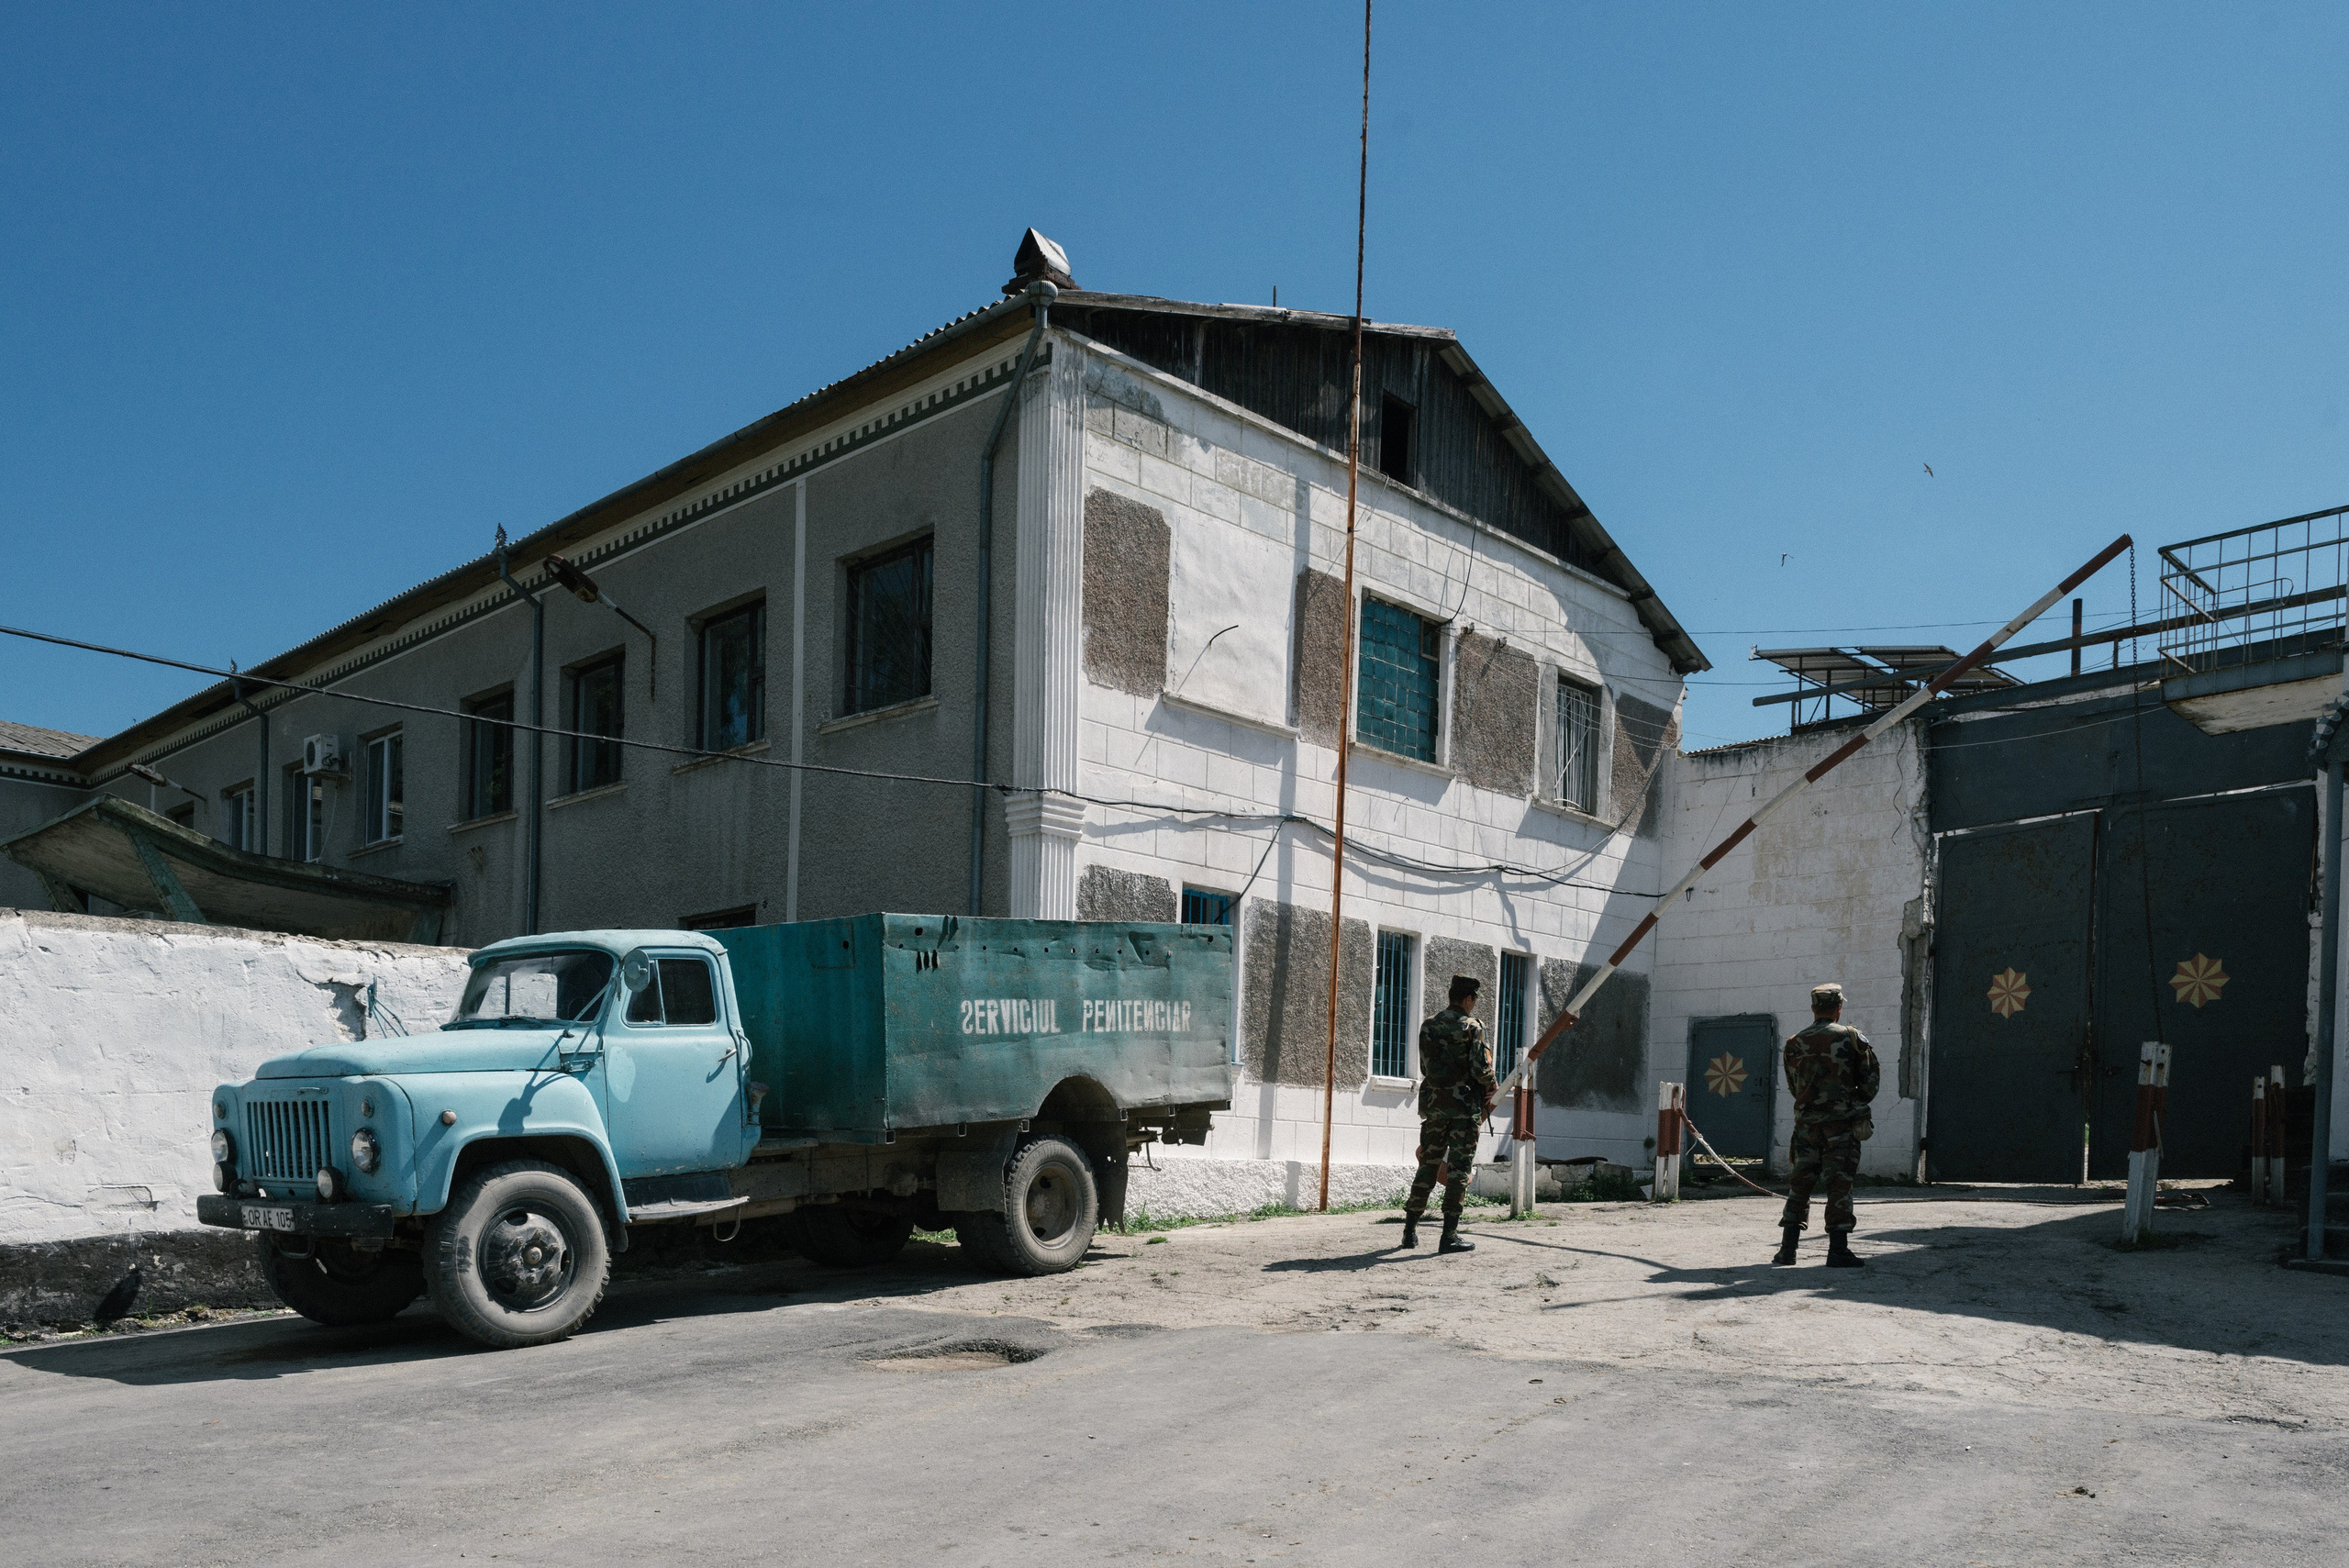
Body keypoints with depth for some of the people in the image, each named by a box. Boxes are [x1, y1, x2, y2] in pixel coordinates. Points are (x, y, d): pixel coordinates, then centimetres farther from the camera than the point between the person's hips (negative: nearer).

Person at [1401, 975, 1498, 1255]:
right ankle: (1449, 1236, -5)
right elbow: (1481, 1068, -13)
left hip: (1433, 1103, 5)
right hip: (1464, 1105, -5)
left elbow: (1425, 1067, 11)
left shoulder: (1428, 1026, 9)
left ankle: (1410, 1231, 17)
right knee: (1459, 1169, -2)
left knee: (1428, 1166, 14)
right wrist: (1492, 1086, 6)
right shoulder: (1471, 1027, -8)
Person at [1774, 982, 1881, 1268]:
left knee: (1800, 1183, 9)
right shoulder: (1853, 1038, -2)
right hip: (1842, 1123, -2)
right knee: (1839, 1185, 0)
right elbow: (1871, 1079, -1)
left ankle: (1788, 1248, 8)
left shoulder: (1795, 1044, 5)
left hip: (1807, 1123, 3)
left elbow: (1793, 1087, 10)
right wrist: (1857, 1103, 14)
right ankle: (1838, 1249, -3)